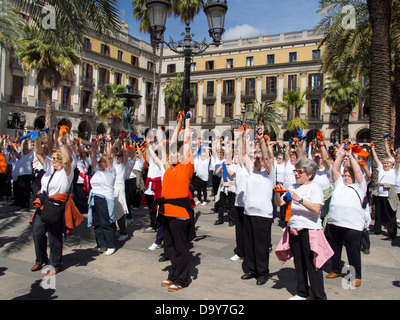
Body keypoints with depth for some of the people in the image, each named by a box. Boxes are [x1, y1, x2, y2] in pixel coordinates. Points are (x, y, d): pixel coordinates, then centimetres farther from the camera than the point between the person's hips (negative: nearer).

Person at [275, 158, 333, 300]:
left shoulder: (315, 188, -6)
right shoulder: (293, 187, 13)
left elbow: (316, 209, -20)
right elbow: (279, 203, 11)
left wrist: (299, 199, -26)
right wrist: (277, 193, -7)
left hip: (309, 229, -6)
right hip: (293, 229, 6)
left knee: (312, 264, -2)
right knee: (299, 263, 14)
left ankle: (319, 296, 10)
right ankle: (302, 293, 28)